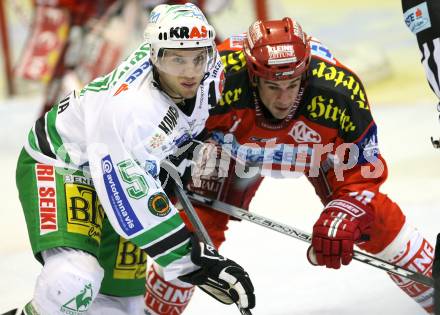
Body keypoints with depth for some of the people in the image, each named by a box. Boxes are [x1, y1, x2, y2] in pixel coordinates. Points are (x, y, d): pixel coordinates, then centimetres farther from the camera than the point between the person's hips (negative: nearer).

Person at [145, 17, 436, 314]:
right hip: (235, 142, 0)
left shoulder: (340, 93, -40)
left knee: (373, 214, -9)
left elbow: (360, 174, -26)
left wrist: (342, 218, -42)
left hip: (318, 145, 0)